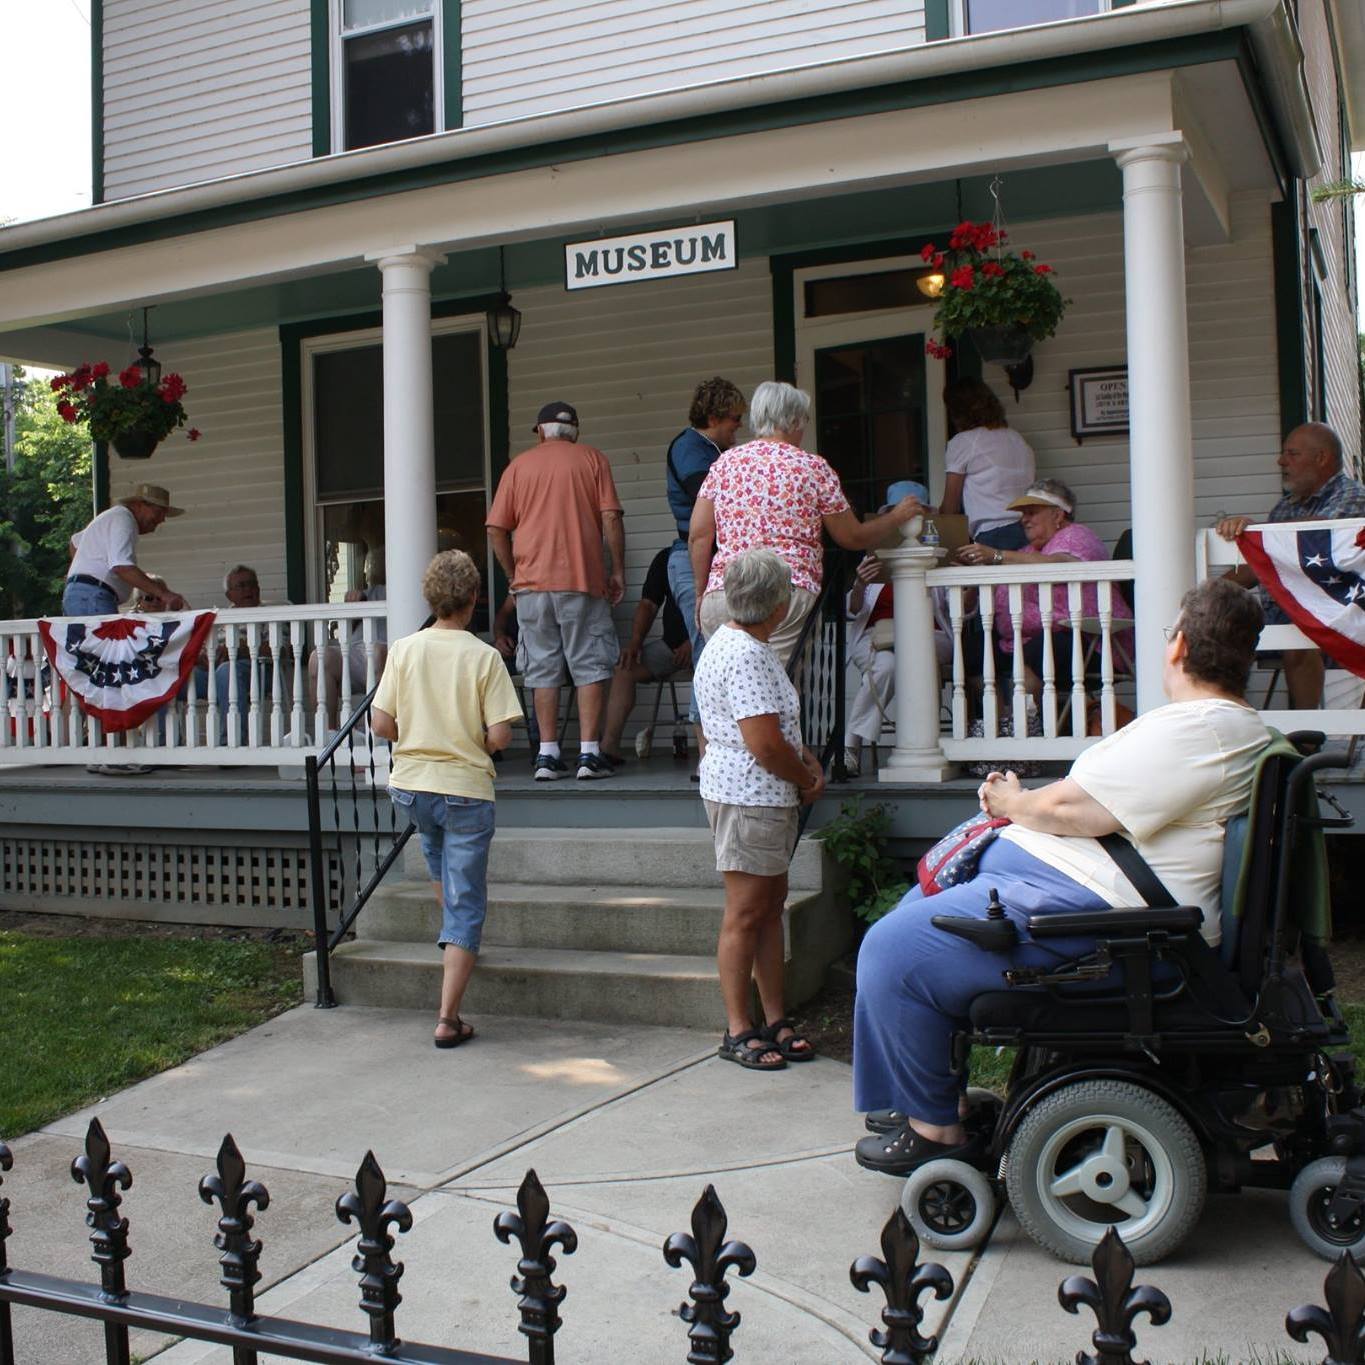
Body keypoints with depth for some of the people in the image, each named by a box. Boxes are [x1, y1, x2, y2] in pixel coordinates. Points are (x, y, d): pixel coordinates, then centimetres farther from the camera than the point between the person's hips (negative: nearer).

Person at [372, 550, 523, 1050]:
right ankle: (448, 1018, -2)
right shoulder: (483, 657, -11)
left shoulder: (404, 650, -4)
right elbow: (500, 736, -14)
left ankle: (454, 943, 49)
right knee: (466, 904, 2)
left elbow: (381, 723, -4)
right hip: (466, 790, -4)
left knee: (440, 859, 36)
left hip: (410, 784, 4)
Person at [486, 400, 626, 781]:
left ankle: (547, 754, 3)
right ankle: (589, 753, -3)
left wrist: (513, 575, 15)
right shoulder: (592, 459, 7)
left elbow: (496, 529, 6)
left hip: (531, 581, 2)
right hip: (582, 579, -2)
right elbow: (611, 517, -3)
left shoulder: (518, 465, 11)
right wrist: (618, 571, 2)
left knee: (543, 669, 6)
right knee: (590, 665, 3)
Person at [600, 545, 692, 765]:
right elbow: (648, 604, 11)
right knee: (623, 668, -11)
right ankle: (609, 745, -15)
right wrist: (635, 642, -4)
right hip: (672, 644, 5)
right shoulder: (665, 558, 13)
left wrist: (694, 641, -19)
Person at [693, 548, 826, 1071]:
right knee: (746, 912, -3)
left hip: (765, 796, 11)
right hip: (748, 797, -11)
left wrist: (802, 755, 9)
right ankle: (738, 1031, 6)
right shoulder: (745, 656, -20)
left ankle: (775, 1020, 22)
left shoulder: (736, 641, 13)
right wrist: (808, 779, -6)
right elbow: (766, 745, -24)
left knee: (772, 904, 14)